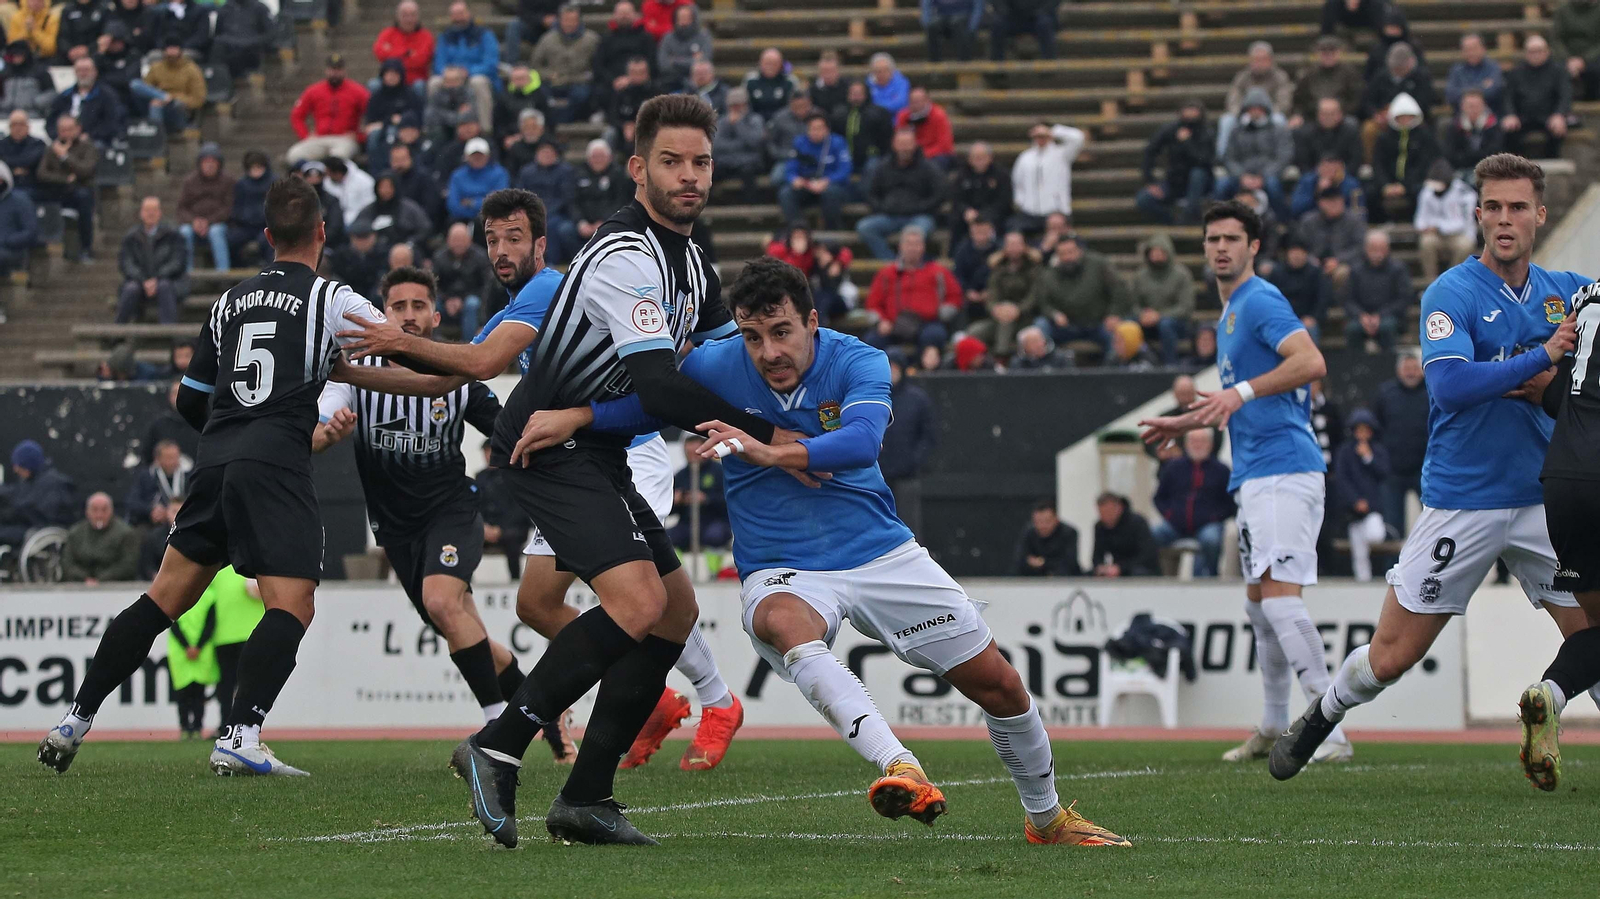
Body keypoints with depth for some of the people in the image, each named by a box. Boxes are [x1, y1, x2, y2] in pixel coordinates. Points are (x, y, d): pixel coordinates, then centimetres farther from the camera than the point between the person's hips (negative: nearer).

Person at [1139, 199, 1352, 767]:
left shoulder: (1259, 301, -9)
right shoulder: (1230, 315, 22)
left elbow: (1311, 362, -25)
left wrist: (1243, 391, -32)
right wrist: (1185, 423, 38)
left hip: (1283, 471, -11)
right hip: (1254, 478, 11)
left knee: (1279, 594, -20)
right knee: (1258, 602, 16)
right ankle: (1273, 729, 26)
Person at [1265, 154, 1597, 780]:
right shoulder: (1452, 294, -9)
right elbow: (1450, 384, -23)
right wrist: (1540, 359, -25)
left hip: (1544, 503, 3)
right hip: (1460, 506, -3)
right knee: (1389, 658, 3)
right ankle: (1319, 719, 29)